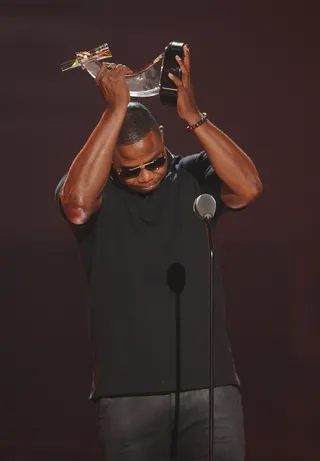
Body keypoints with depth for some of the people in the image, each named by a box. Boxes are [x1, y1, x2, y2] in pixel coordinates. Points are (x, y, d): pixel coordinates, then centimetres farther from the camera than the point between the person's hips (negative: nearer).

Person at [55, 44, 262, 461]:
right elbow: (77, 199, -22)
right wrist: (117, 109, -21)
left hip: (208, 385, 1)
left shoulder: (194, 177, 5)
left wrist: (192, 115, -19)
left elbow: (249, 187, -14)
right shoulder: (97, 190, 2)